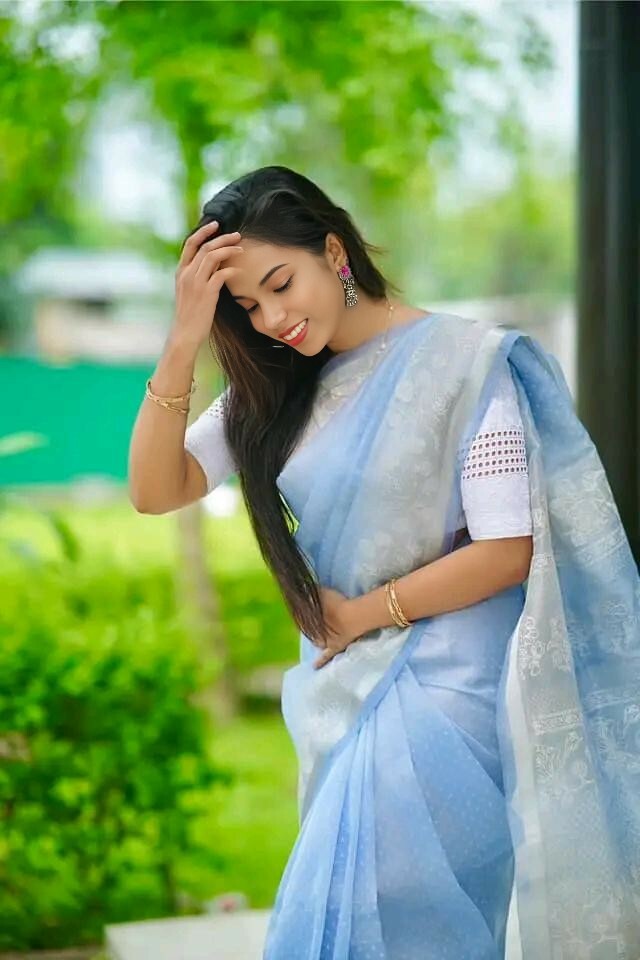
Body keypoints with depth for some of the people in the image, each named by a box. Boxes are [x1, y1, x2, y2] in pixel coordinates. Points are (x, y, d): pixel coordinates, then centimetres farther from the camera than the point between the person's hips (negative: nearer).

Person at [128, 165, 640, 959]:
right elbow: (155, 491, -3)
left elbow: (507, 552, -16)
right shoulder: (276, 387, 6)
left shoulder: (466, 363, -12)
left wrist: (359, 614, -8)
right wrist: (183, 344, -14)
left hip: (442, 687, -6)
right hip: (342, 691, 6)